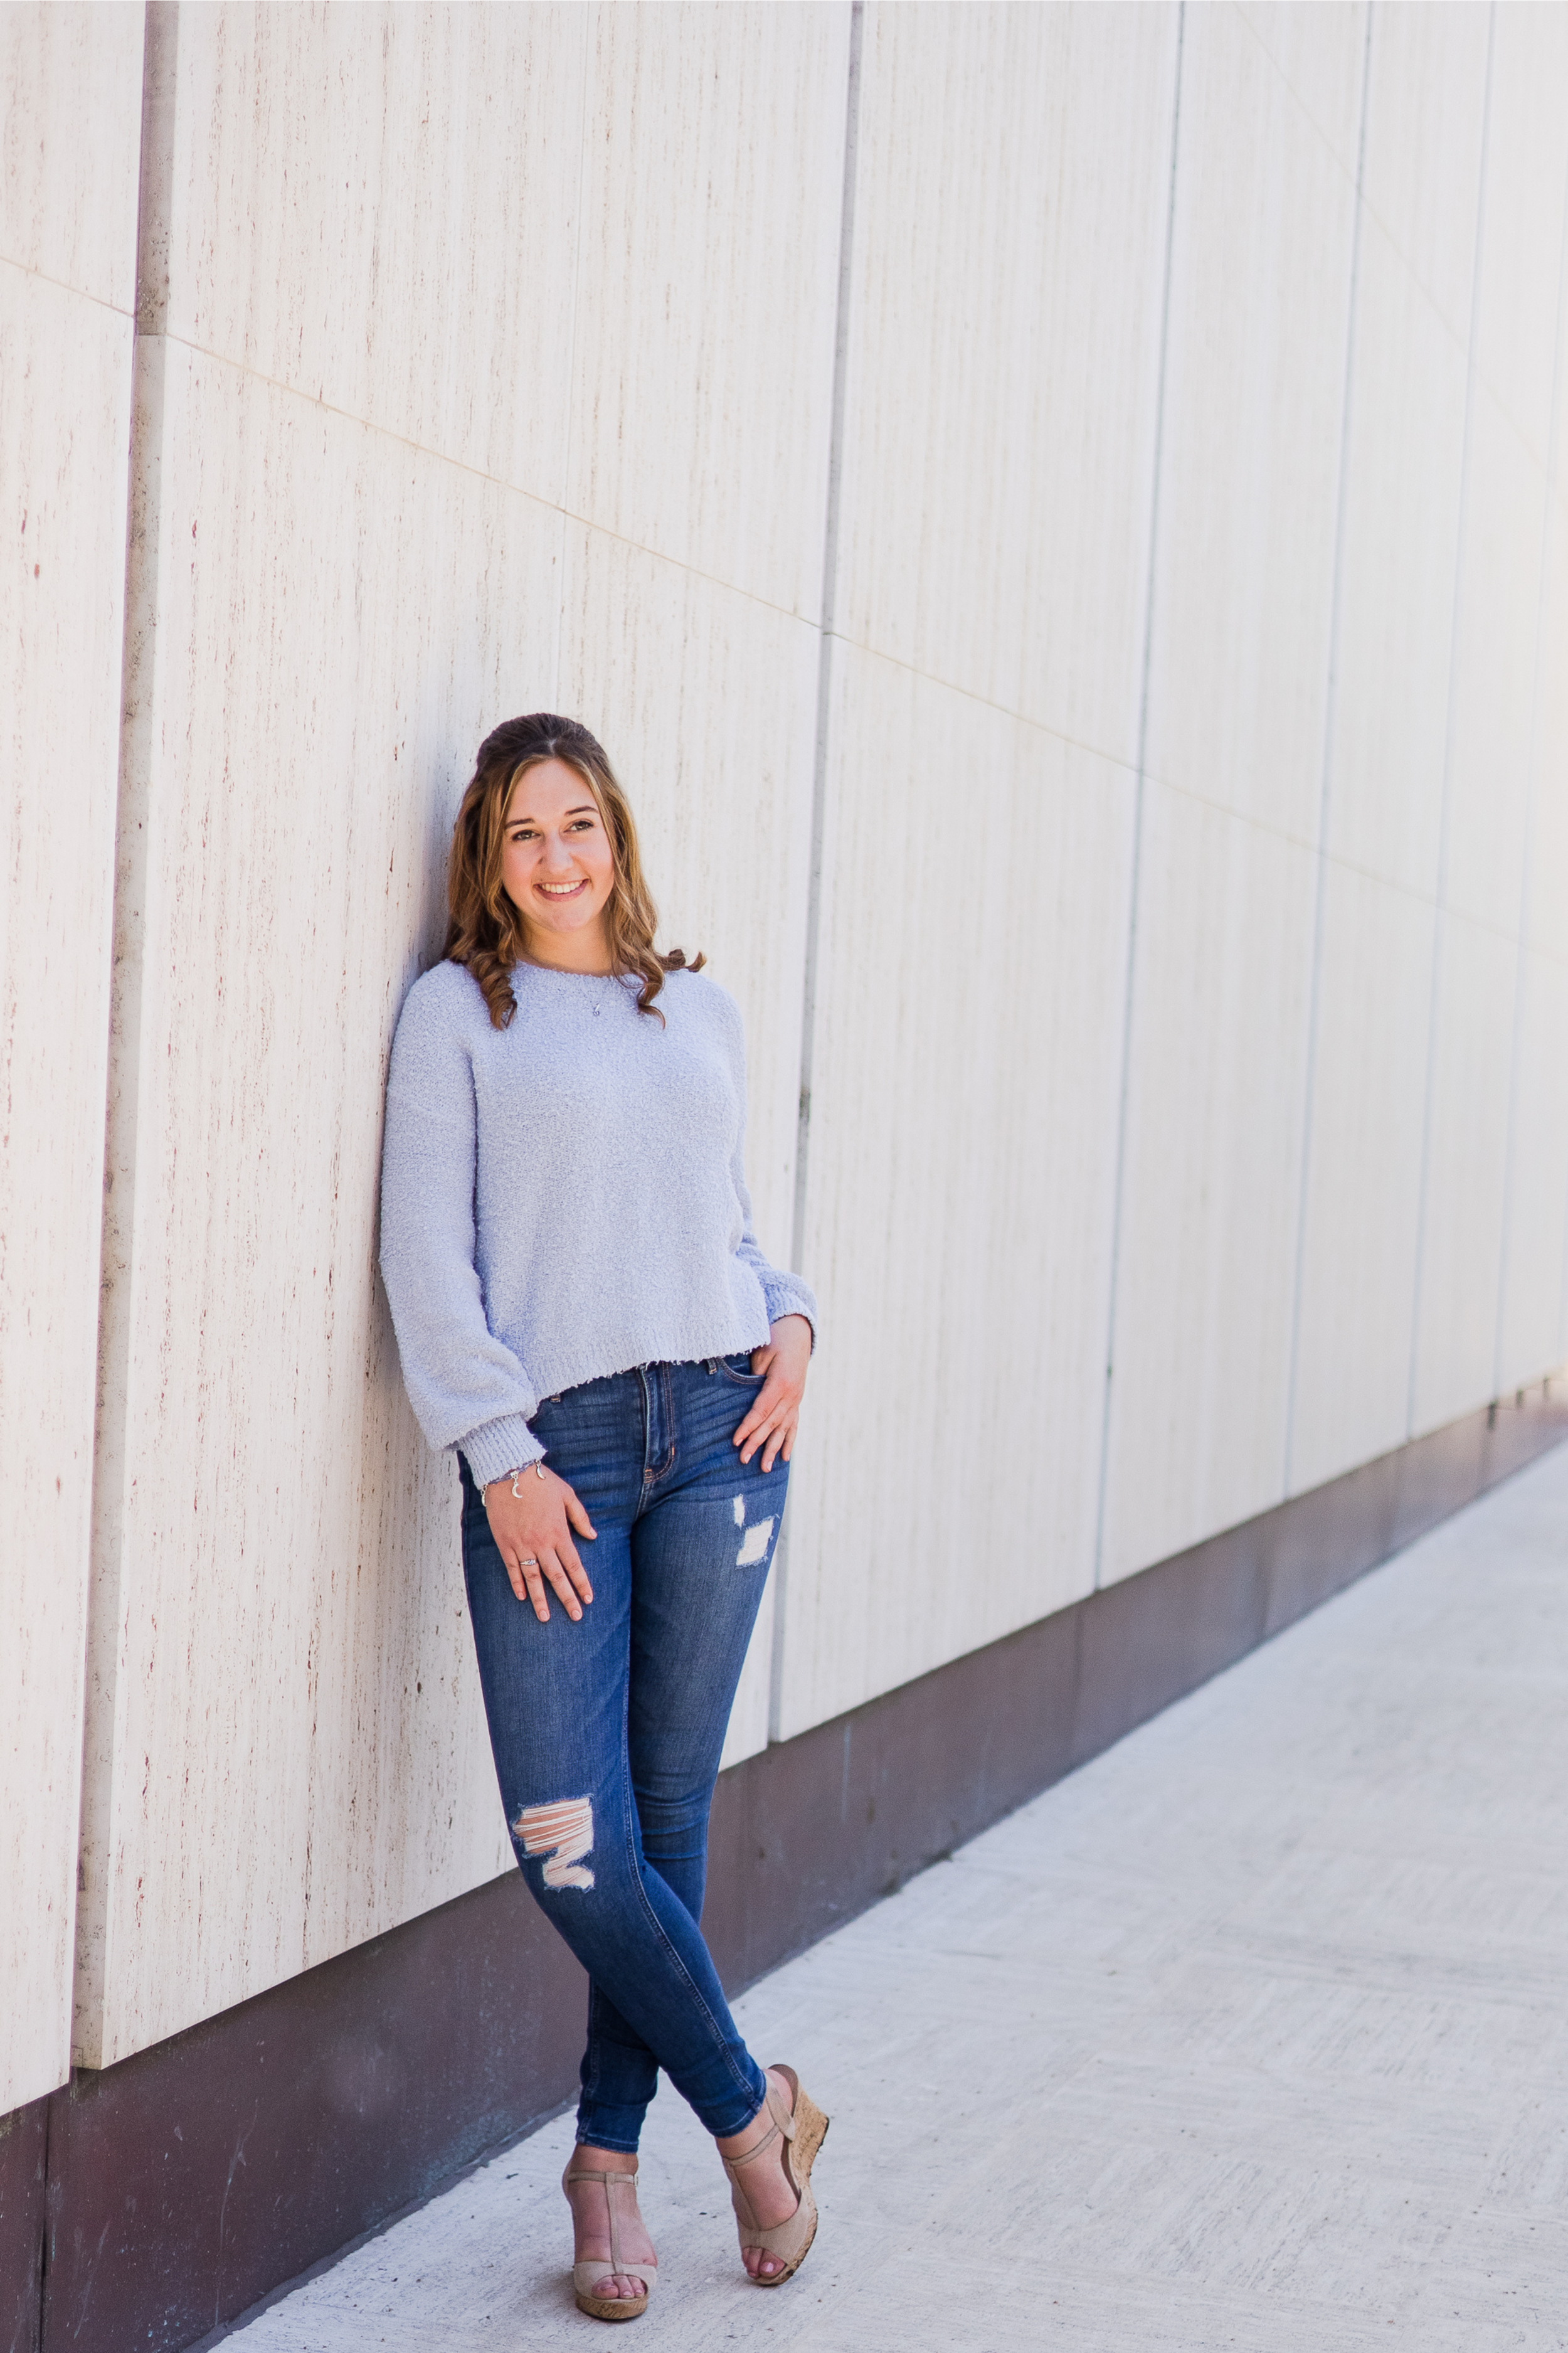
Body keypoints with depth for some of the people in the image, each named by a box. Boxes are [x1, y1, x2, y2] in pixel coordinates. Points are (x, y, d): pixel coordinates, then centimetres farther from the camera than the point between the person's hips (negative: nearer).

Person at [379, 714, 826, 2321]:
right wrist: (502, 1456, -9)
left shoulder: (702, 1013, 18)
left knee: (668, 1813, 4)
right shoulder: (457, 1011, 7)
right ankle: (750, 2108, 15)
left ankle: (608, 2157, 21)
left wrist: (790, 1320, 4)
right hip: (547, 1450, -3)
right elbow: (427, 1254, 0)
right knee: (569, 1841, -8)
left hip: (717, 1429, 3)